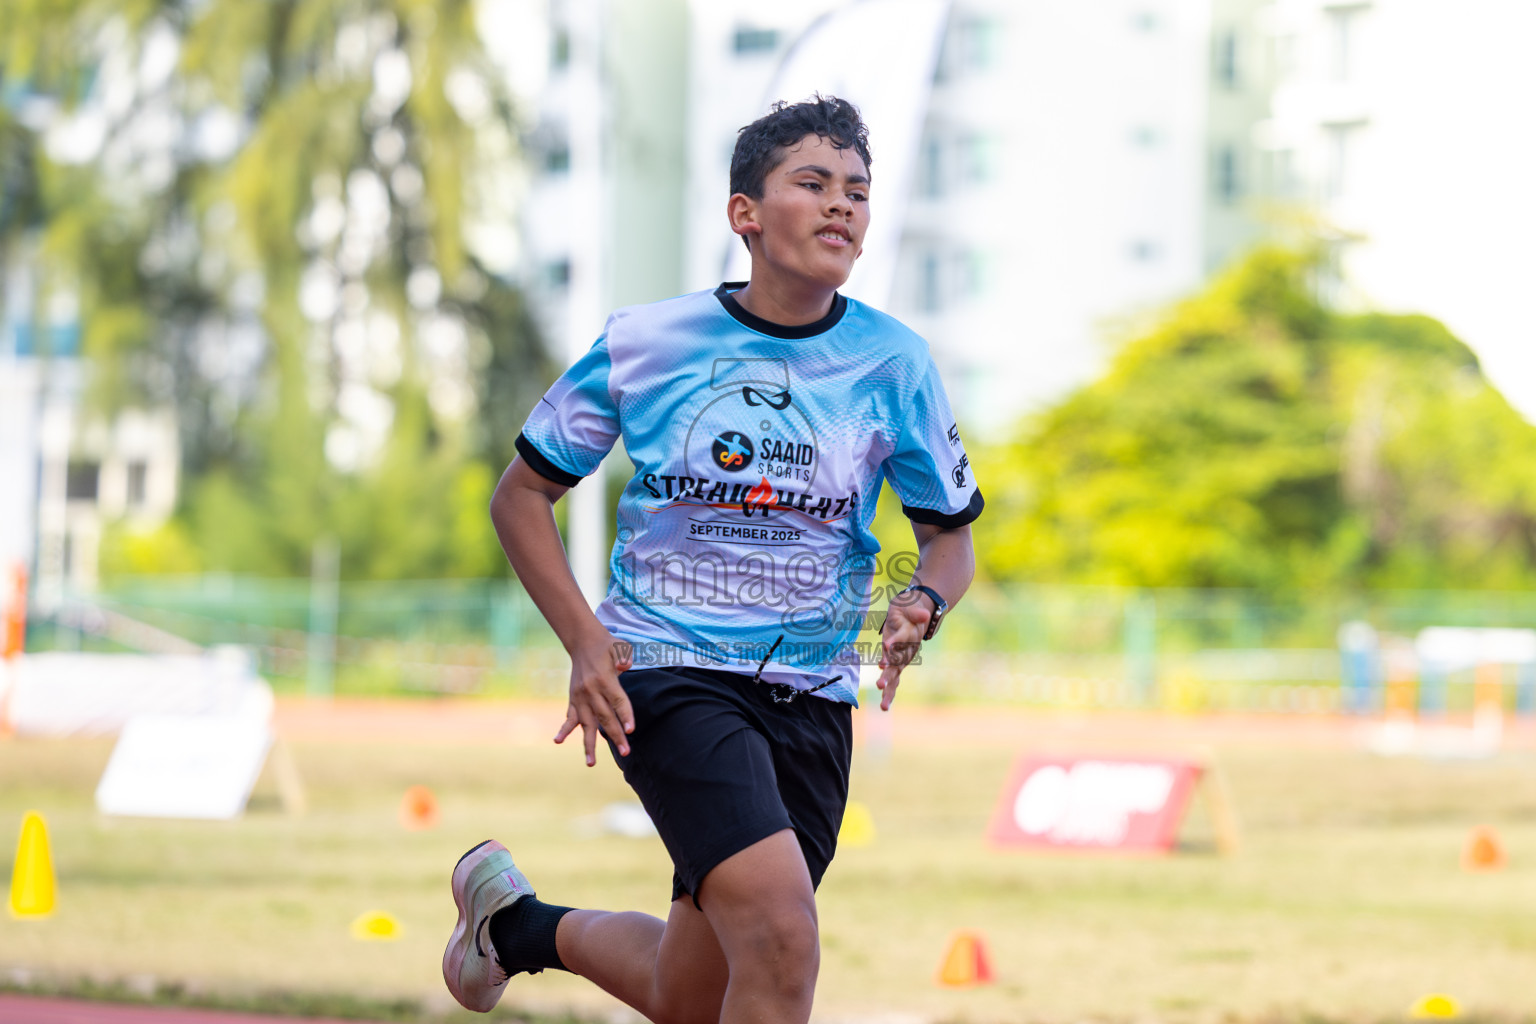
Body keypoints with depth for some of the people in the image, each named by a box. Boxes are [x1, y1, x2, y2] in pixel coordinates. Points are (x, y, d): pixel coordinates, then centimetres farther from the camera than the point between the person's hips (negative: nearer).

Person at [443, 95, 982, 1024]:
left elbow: (951, 533, 11)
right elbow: (523, 493, 6)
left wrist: (920, 607, -13)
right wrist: (586, 641, -8)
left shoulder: (896, 364, -1)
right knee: (781, 933, -26)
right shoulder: (645, 342, -4)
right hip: (666, 670, -4)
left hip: (811, 701, 4)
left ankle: (519, 922, 38)